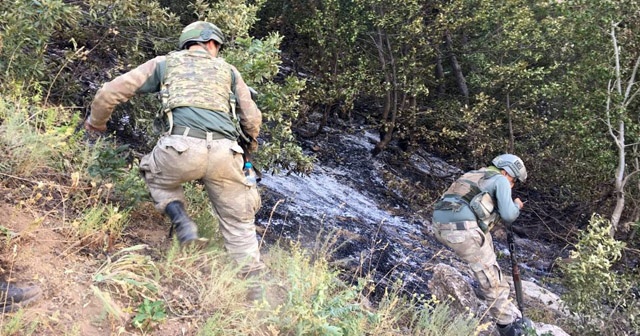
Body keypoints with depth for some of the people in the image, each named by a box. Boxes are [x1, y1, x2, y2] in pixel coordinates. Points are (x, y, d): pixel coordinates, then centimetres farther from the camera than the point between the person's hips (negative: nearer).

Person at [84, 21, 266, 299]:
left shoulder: (165, 63, 24)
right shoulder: (228, 71, 27)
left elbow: (111, 91, 22)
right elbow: (252, 119, 24)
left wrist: (96, 121, 40)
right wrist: (249, 146, 45)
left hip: (182, 147, -1)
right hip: (224, 152, 1)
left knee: (156, 177, 32)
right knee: (239, 223, 16)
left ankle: (180, 219, 8)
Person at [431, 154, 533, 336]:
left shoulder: (475, 175, 32)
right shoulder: (500, 179, 9)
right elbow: (508, 216, 1)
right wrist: (517, 205, 21)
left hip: (440, 225, 8)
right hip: (462, 228, -8)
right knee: (491, 276, 3)